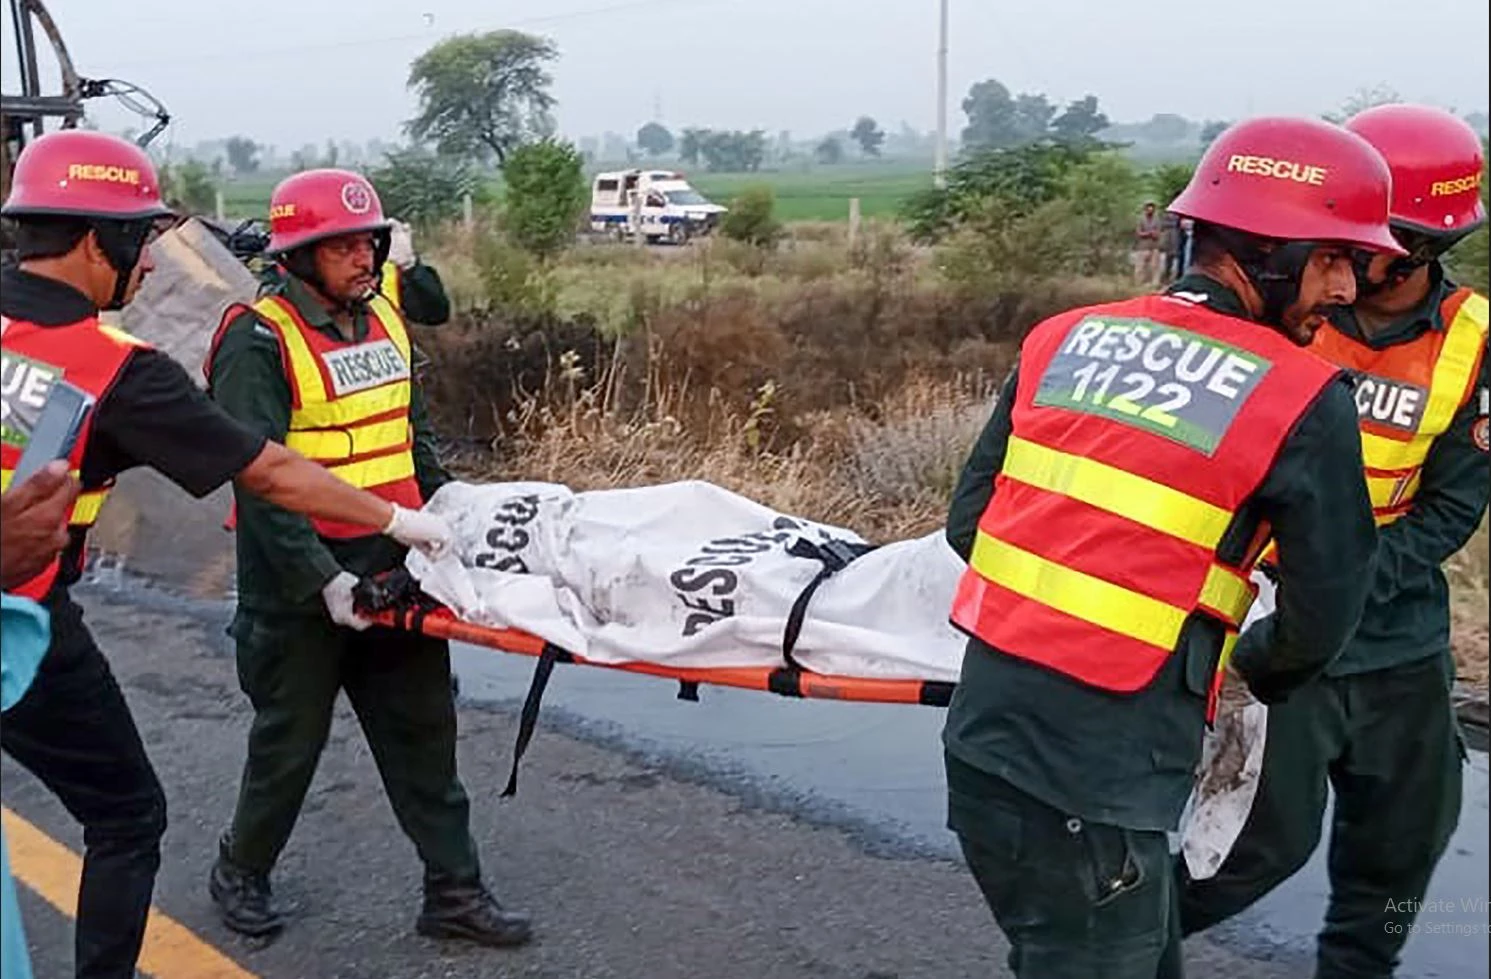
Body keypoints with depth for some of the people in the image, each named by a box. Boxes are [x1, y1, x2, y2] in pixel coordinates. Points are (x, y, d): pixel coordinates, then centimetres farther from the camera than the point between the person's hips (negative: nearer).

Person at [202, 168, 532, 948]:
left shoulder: (384, 320, 8)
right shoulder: (259, 341, -15)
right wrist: (322, 577, -25)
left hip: (395, 569, 6)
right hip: (304, 584, -6)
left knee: (422, 732, 9)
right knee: (290, 739, 9)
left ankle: (454, 892, 19)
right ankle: (241, 874, 34)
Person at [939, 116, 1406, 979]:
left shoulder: (1063, 339, 6)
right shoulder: (1306, 400, -8)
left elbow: (969, 521, 8)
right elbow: (1324, 616, 0)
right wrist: (1261, 672, 22)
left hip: (983, 738, 6)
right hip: (1096, 788, -6)